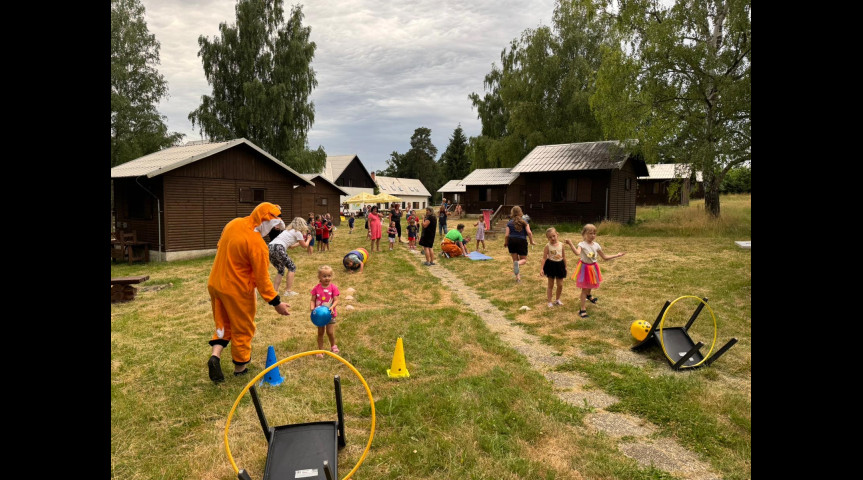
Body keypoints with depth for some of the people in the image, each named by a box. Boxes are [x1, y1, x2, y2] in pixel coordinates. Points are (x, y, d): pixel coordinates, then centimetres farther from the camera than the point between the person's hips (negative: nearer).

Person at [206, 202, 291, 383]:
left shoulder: (233, 224, -2)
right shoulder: (257, 243, -25)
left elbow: (219, 247, 14)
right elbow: (262, 278, -21)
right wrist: (276, 302, -13)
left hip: (215, 284, 7)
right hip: (237, 290, -7)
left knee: (224, 322, 23)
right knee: (243, 329, 11)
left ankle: (215, 355, 4)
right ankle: (240, 368, 25)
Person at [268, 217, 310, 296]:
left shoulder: (289, 230, 31)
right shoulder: (297, 232, 7)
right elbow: (305, 246, 18)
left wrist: (299, 243, 47)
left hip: (270, 248, 8)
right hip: (278, 249, -8)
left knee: (280, 270, 23)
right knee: (292, 267, 7)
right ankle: (288, 291, 3)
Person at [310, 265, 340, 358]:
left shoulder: (333, 288, -12)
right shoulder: (316, 288, -8)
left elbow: (336, 300, -14)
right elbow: (313, 300, -6)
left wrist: (332, 307, -32)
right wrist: (312, 308, -24)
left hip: (330, 314, -1)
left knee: (330, 332, 0)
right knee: (320, 333, 12)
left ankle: (333, 346, 29)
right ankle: (320, 350, 26)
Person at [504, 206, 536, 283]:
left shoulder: (510, 223, 0)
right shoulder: (524, 222, -1)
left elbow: (506, 235, -5)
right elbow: (529, 232, -11)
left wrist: (505, 243, 12)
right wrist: (531, 241, 3)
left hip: (512, 241, 1)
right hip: (522, 241, -1)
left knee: (515, 260, 13)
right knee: (524, 259, 11)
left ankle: (517, 276, 8)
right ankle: (518, 263, -26)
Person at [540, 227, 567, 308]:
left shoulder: (561, 245, -2)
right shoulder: (547, 246, -11)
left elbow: (564, 256, 7)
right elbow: (544, 258, -11)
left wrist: (565, 266, 9)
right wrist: (541, 268, -17)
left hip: (560, 265, 3)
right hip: (551, 265, -3)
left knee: (560, 285, 8)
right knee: (550, 285, 7)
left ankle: (557, 299, 30)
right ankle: (549, 302, 18)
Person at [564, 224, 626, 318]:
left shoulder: (596, 245, -3)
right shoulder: (582, 244, -19)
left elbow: (604, 257, 6)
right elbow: (577, 253, -43)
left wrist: (617, 255, 4)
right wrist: (570, 244, -58)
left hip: (593, 267, 5)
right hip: (584, 267, -5)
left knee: (590, 285, 25)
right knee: (584, 288, -3)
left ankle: (588, 295, 60)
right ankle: (583, 309, 3)